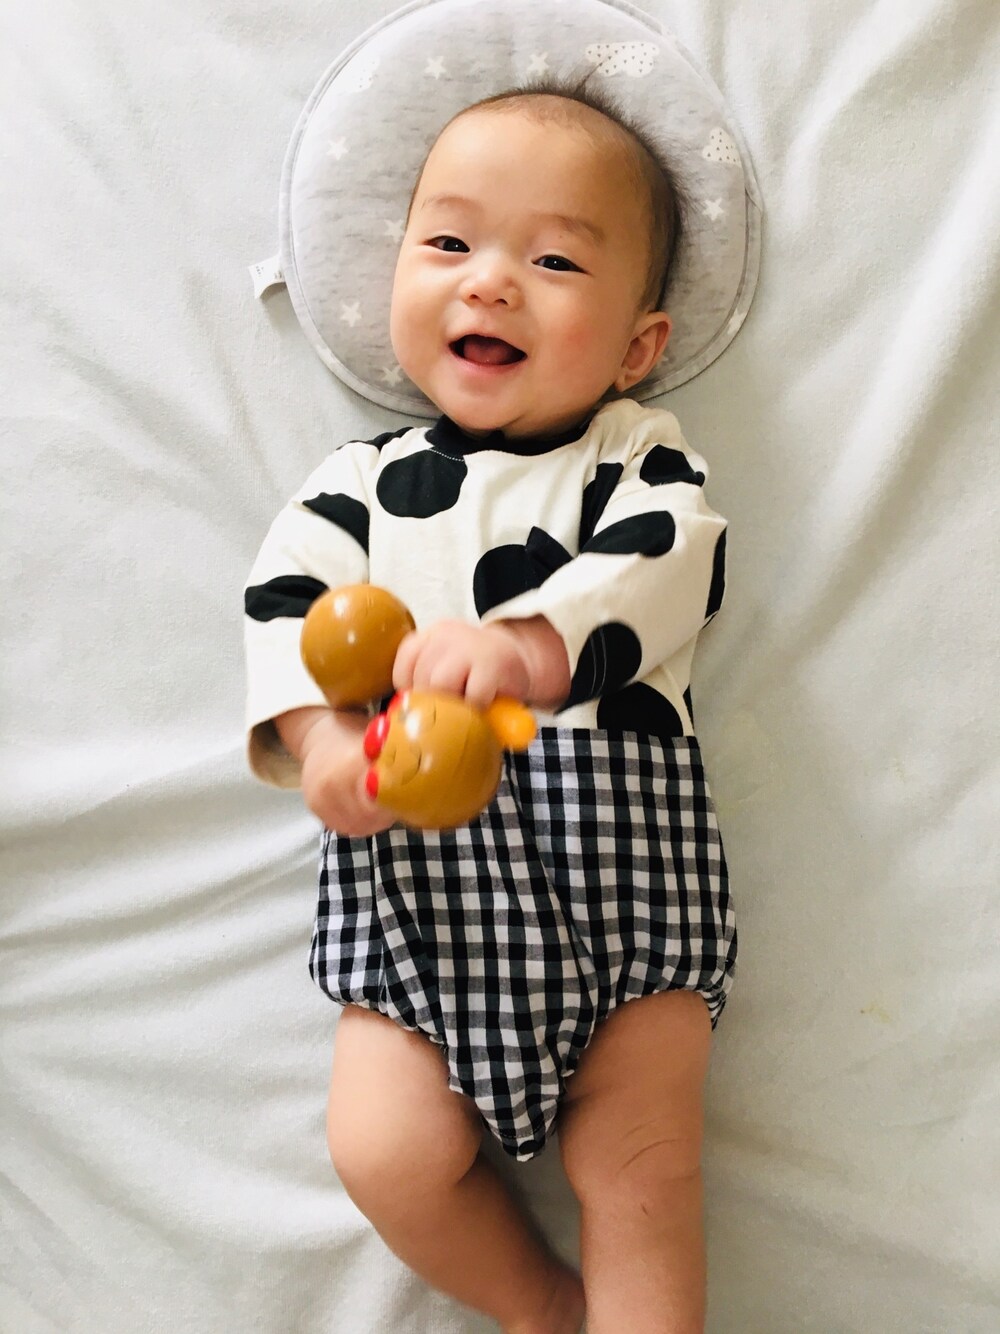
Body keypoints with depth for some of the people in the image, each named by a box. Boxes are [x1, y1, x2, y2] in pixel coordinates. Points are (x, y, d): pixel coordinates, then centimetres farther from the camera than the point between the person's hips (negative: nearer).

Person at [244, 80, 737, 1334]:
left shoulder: (643, 455, 4)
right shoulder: (363, 479, 9)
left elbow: (665, 572, -15)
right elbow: (285, 605, -1)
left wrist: (529, 644, -34)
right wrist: (319, 733, -21)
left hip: (618, 865, -1)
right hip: (418, 877, 2)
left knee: (641, 1163, -1)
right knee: (385, 1150, -3)